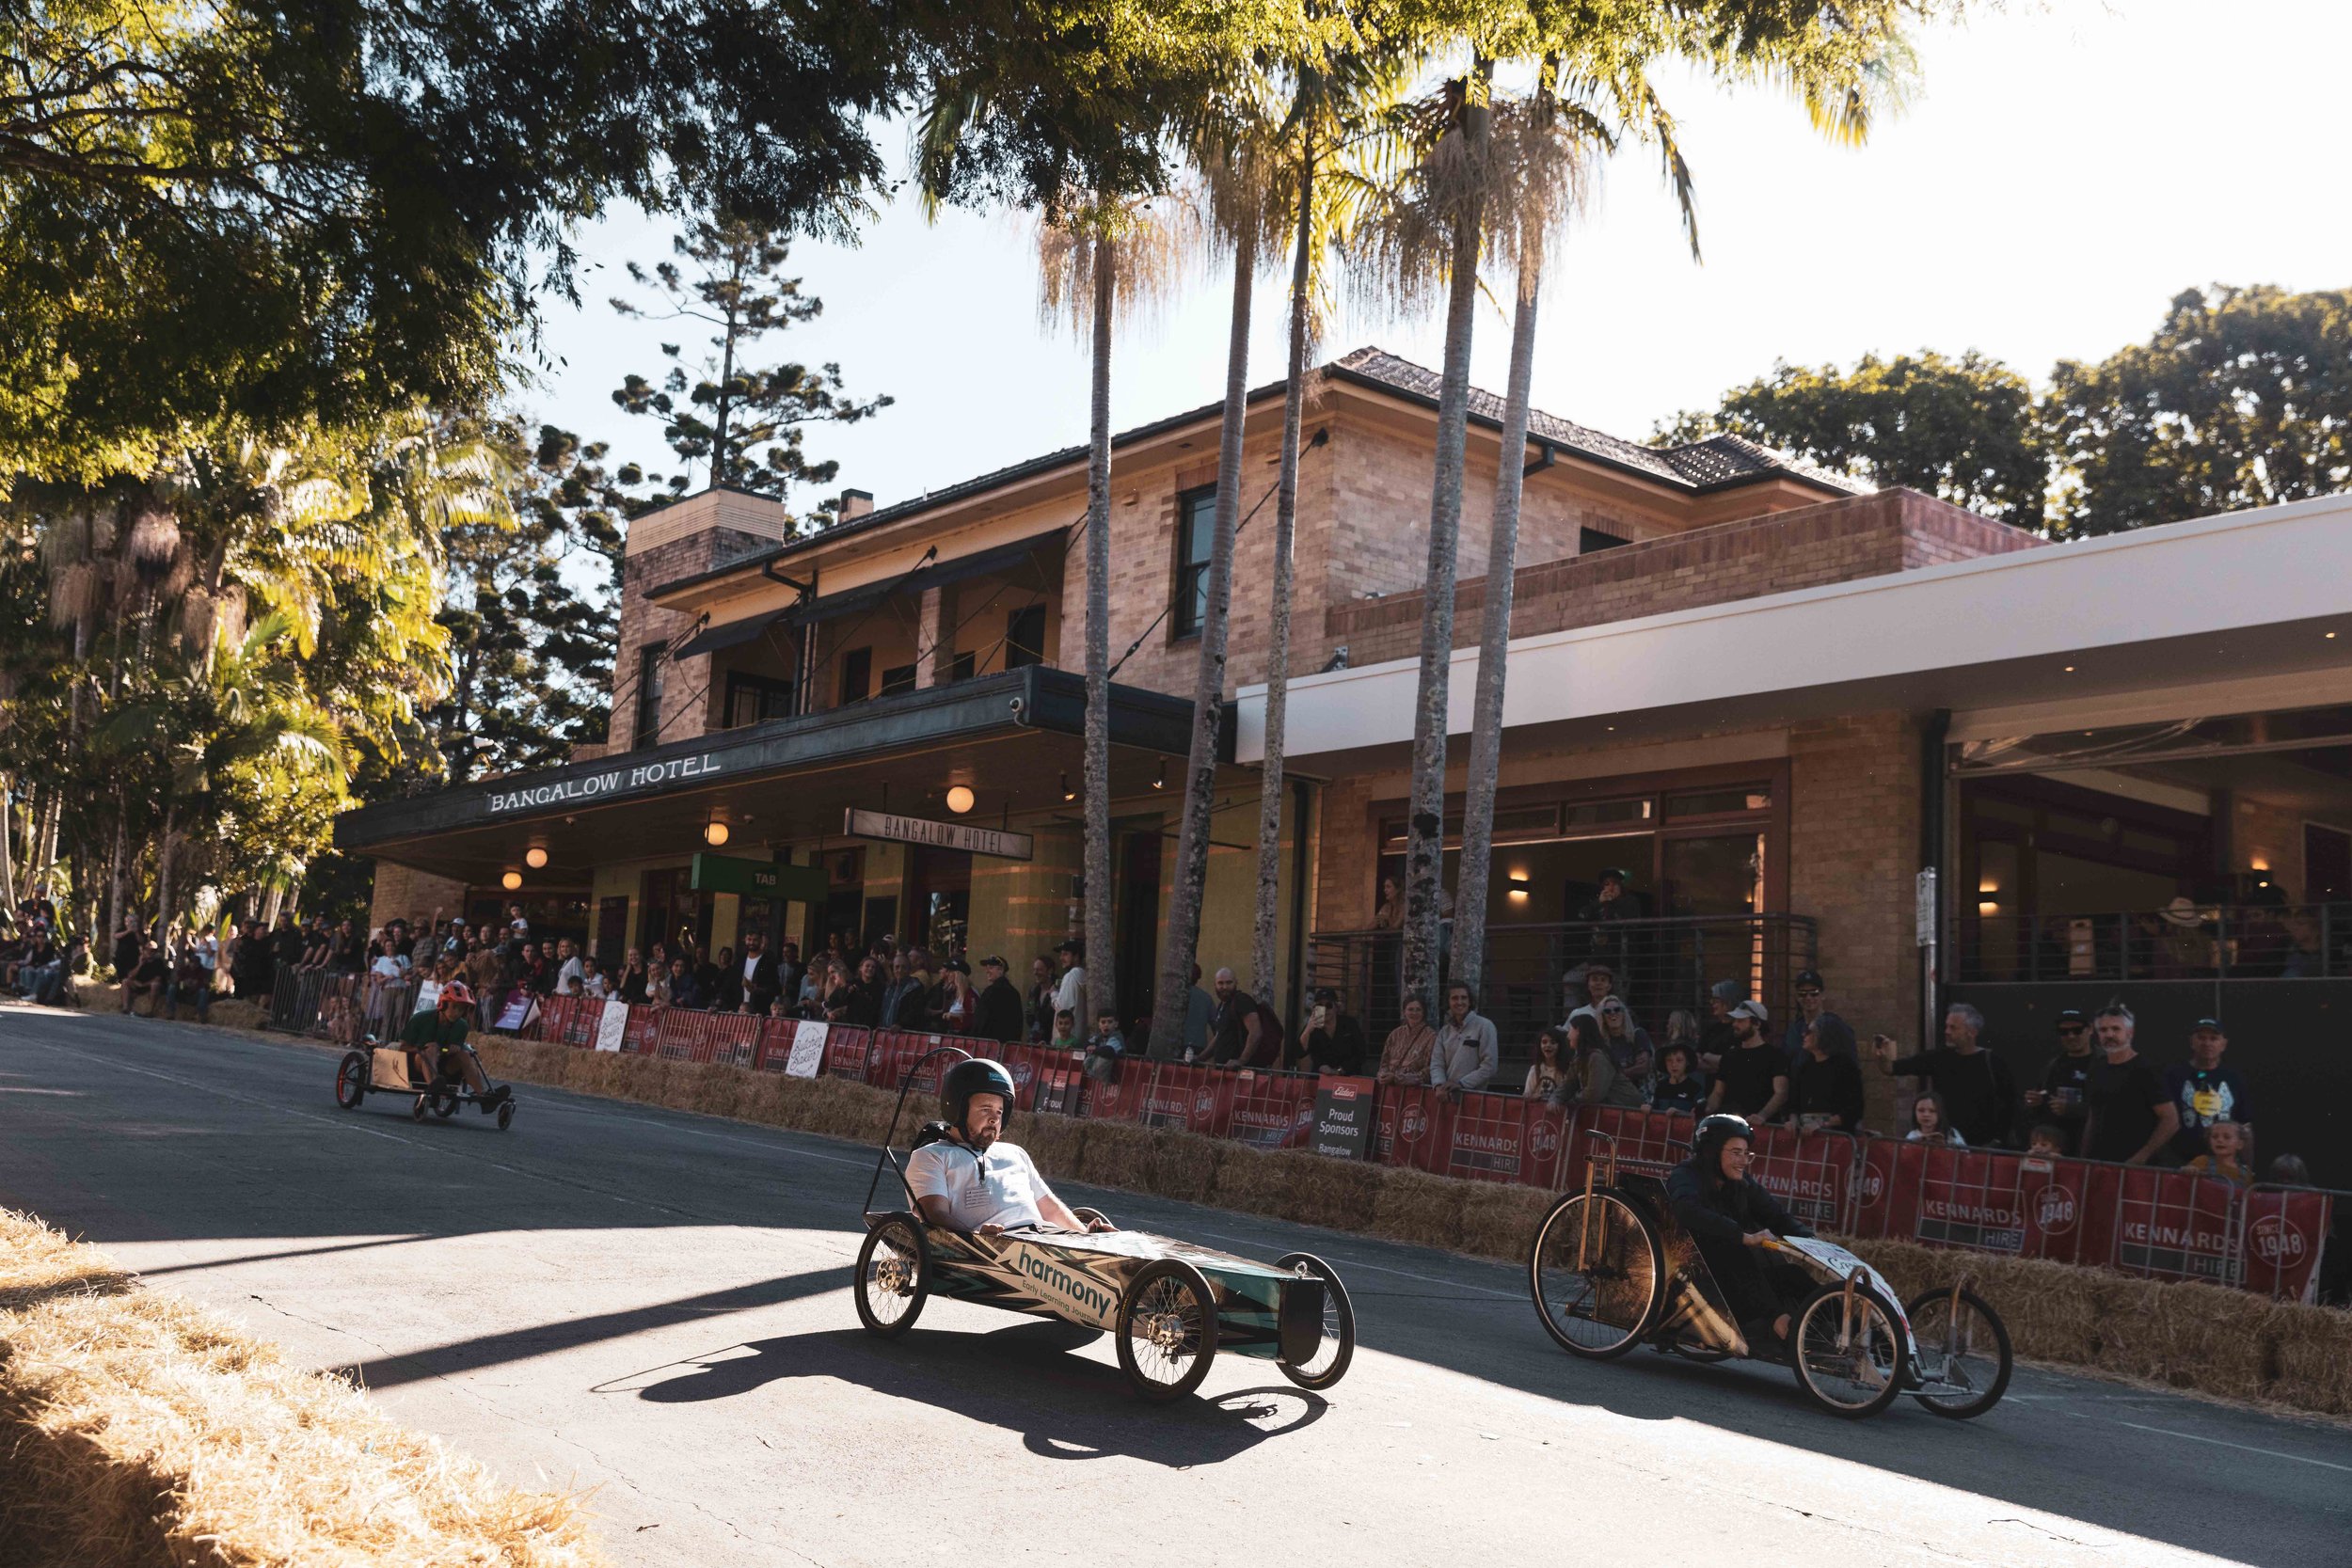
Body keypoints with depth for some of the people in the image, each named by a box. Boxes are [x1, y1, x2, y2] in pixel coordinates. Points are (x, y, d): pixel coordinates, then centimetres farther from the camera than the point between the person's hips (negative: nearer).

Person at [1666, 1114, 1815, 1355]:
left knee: (1792, 1274, -13)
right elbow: (1689, 1210, -32)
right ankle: (1775, 1321, -41)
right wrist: (1744, 1237, -39)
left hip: (1735, 1275, 7)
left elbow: (1778, 1216, 9)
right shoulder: (1685, 1177, -10)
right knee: (1732, 1248, -32)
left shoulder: (1741, 1186, 12)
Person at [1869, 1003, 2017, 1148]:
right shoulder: (1940, 1058, -2)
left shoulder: (1993, 1064, -6)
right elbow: (1894, 1067, -11)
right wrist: (1883, 1058, -32)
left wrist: (1999, 1139, -1)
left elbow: (2010, 1104, 1)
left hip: (1982, 1146, -2)